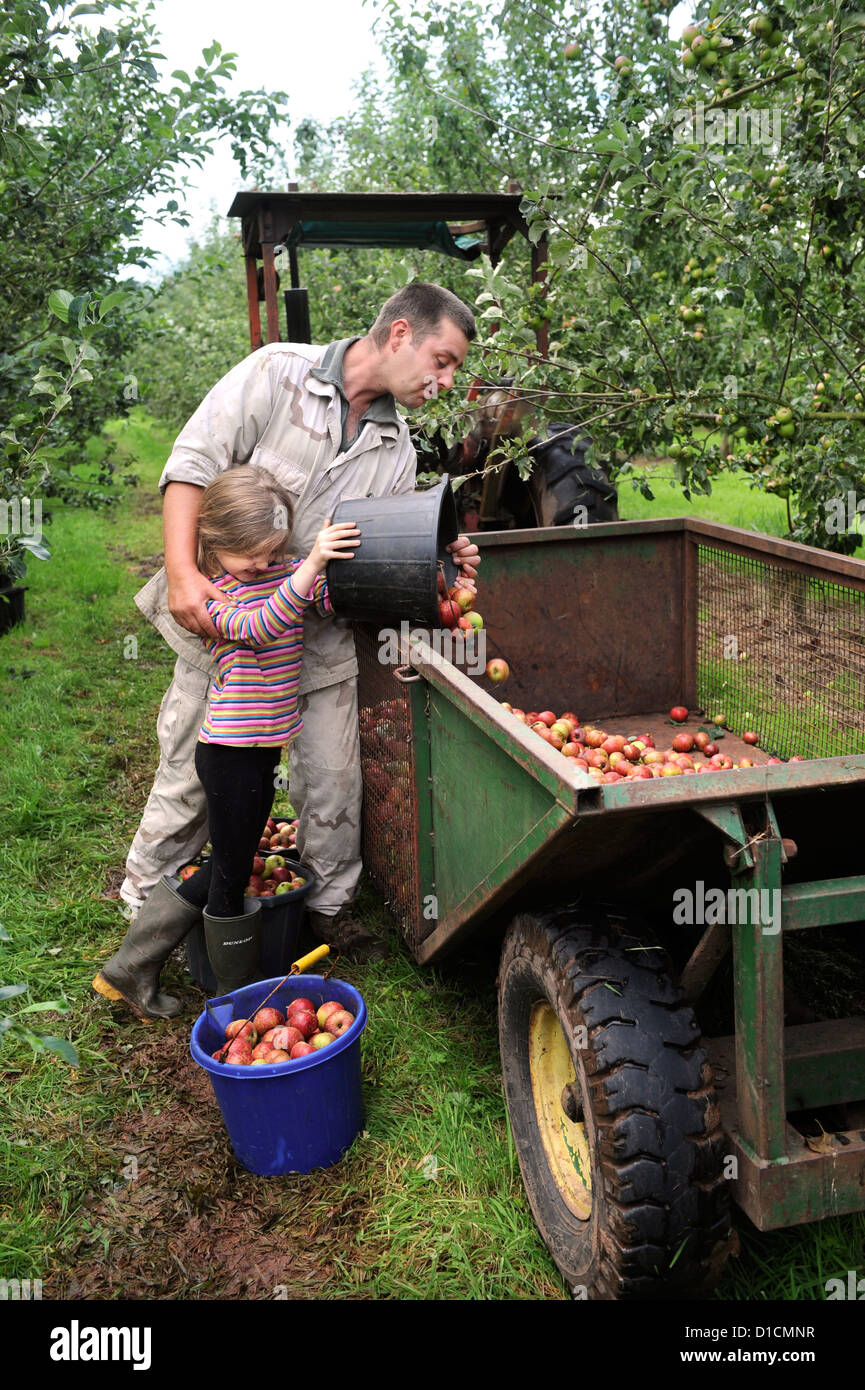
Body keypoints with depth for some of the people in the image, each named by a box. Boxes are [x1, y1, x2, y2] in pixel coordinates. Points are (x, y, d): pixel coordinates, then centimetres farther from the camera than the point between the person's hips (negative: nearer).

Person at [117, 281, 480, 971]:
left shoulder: (396, 448, 6)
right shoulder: (279, 372, -10)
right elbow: (193, 462, -13)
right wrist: (183, 571, -24)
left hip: (319, 631, 4)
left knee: (334, 779, 6)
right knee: (193, 772, 5)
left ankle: (328, 906, 28)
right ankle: (146, 905, 28)